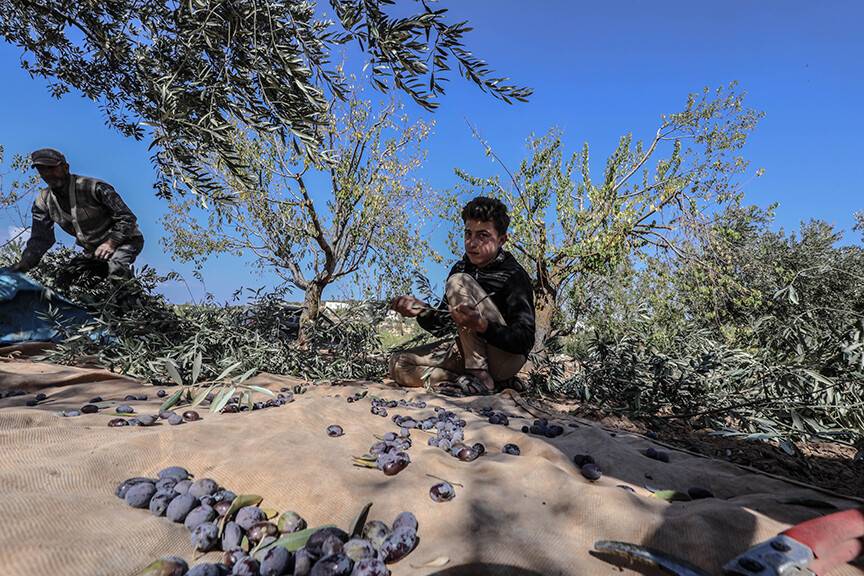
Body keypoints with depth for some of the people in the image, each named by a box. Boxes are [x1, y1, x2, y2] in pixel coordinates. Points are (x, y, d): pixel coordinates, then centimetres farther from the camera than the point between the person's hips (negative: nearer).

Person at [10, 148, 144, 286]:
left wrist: (110, 243, -31)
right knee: (64, 283, 0)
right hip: (92, 249, 7)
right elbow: (40, 239, -3)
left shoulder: (93, 187, -19)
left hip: (124, 240, -7)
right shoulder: (43, 202, 0)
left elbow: (127, 218, -20)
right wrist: (22, 266, -19)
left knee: (116, 267, -37)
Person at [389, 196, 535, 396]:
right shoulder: (461, 268, 5)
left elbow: (525, 340, -22)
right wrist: (421, 310, -15)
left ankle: (480, 378, -24)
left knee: (459, 282, -21)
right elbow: (443, 325, 8)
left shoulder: (514, 276, -15)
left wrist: (482, 325, -39)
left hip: (507, 358, -7)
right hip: (470, 353, 7)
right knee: (399, 365, -7)